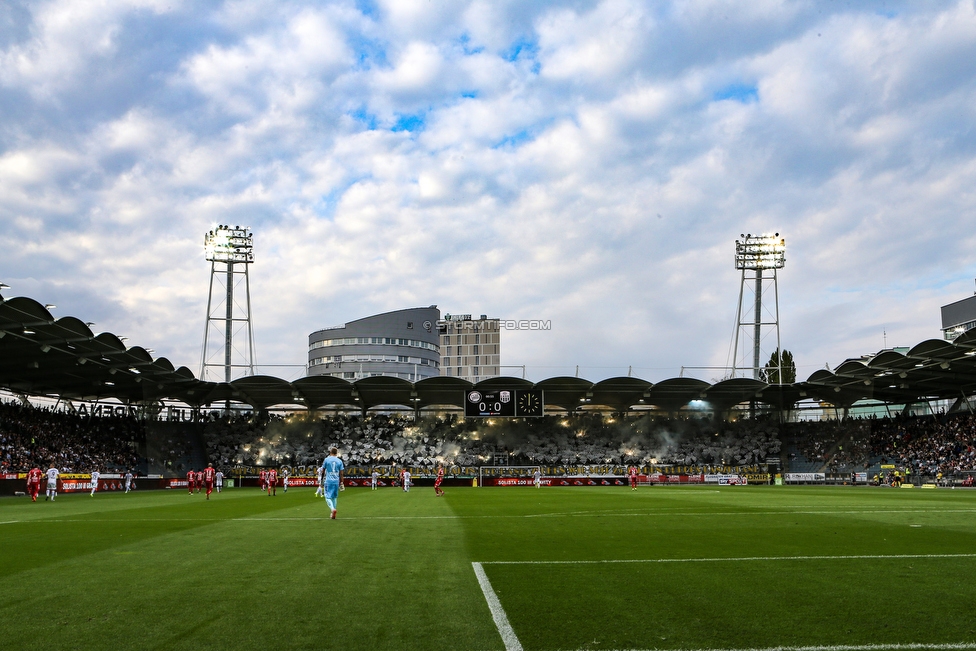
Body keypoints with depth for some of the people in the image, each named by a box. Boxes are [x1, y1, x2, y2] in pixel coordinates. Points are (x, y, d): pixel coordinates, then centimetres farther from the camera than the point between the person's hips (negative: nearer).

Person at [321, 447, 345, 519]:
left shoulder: (326, 459, -1)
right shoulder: (339, 461, 4)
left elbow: (323, 471, 3)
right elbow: (341, 473, 4)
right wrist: (341, 483, 9)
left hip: (328, 481, -3)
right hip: (336, 481, 3)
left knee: (328, 497, -2)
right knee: (334, 497, 15)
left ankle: (333, 509, -27)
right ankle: (333, 513, 15)